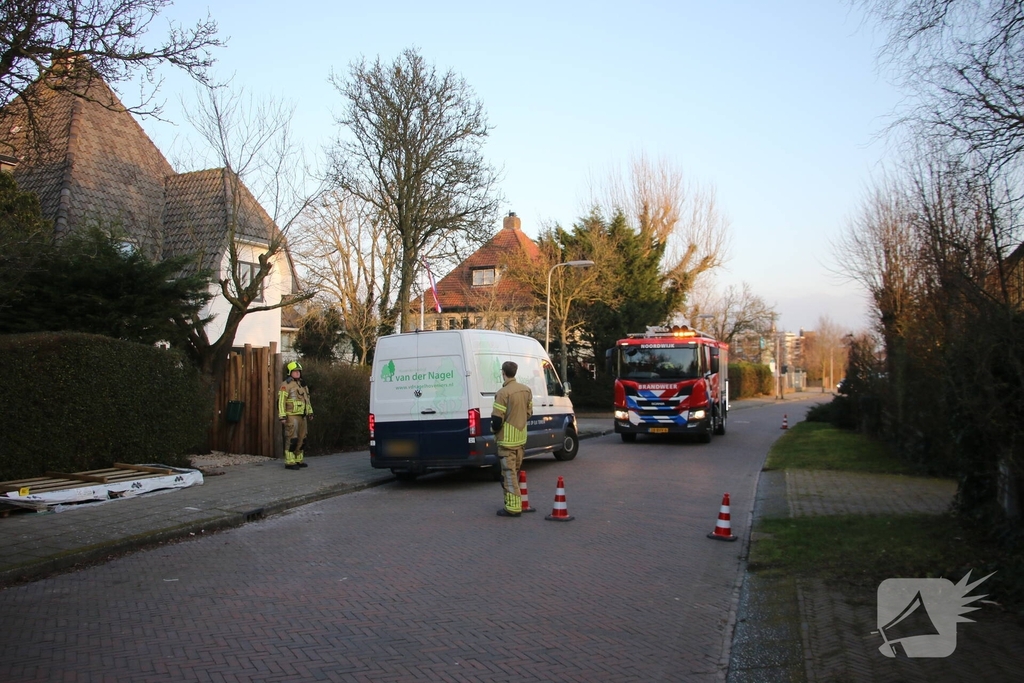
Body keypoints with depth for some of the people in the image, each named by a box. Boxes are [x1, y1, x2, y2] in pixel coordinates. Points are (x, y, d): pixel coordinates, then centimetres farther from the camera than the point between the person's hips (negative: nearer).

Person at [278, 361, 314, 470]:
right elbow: (281, 401, -13)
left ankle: (298, 460, 20)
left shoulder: (302, 384, 17)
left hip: (302, 416, 8)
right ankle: (289, 462, -7)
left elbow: (307, 399, 25)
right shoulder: (286, 385, -8)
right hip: (291, 416, -8)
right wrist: (282, 417, -18)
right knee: (292, 439, -10)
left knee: (301, 439, 11)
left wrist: (310, 412, 20)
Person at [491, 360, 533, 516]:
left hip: (507, 439, -8)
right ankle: (515, 503, 28)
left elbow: (497, 419, -20)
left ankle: (513, 507, -2)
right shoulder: (526, 390, 5)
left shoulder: (503, 393, -19)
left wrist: (494, 429, 0)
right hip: (521, 437, 8)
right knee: (515, 472, 19)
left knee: (509, 474, -3)